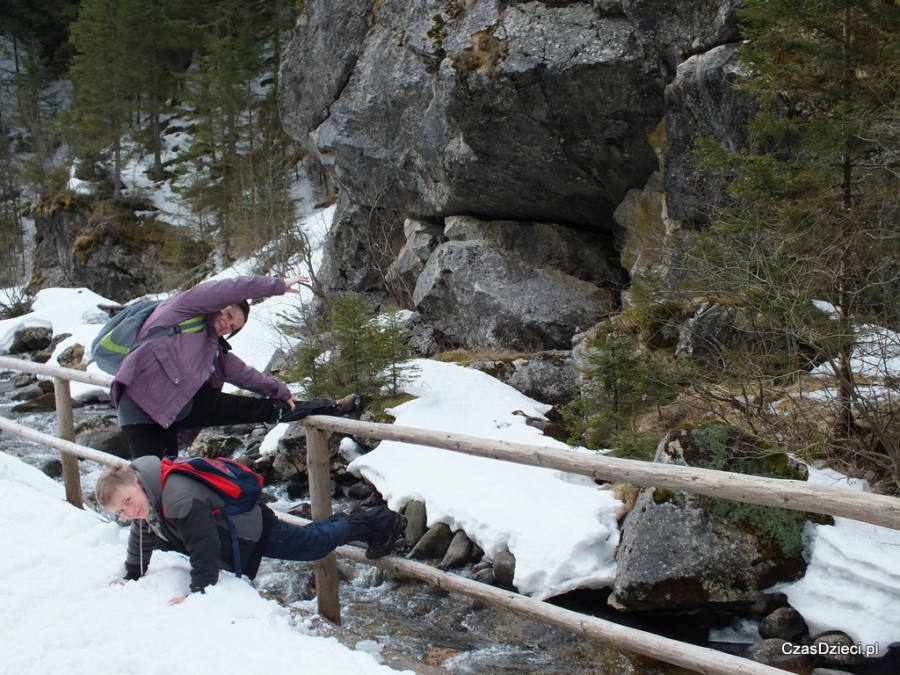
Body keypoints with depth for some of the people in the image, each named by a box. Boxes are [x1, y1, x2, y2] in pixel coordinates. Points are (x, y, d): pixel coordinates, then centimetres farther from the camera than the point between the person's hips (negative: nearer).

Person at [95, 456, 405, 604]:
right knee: (309, 538, 25)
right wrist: (131, 577, 12)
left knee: (317, 542, 9)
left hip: (254, 530, -9)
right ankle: (354, 520, 43)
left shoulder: (179, 499, -39)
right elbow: (141, 541, 12)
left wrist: (197, 591, -33)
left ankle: (374, 521, 25)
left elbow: (203, 548, -38)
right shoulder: (146, 505, -8)